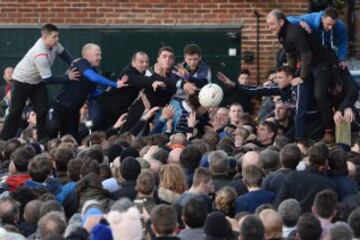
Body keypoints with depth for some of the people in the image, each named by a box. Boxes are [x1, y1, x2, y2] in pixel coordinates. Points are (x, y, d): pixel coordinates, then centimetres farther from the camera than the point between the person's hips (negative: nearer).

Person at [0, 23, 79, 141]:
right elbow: (48, 78, -34)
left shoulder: (53, 44, -17)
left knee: (42, 111, 1)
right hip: (22, 81, -7)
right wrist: (67, 77, -32)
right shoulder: (40, 55, -39)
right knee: (15, 112, -4)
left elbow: (63, 53, 4)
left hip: (37, 81, 8)